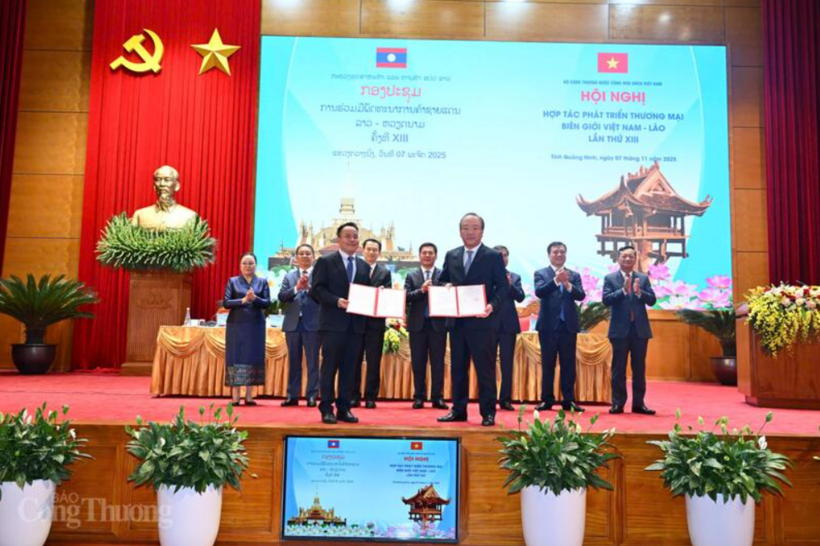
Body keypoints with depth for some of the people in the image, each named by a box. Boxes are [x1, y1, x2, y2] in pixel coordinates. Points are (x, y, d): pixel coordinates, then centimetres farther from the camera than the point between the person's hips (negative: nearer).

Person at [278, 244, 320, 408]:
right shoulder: (289, 276, 11)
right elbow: (281, 296, -1)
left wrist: (309, 288, -21)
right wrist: (296, 288, -15)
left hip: (313, 324, -3)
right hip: (293, 324, 3)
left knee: (312, 362, 1)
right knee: (293, 361, 10)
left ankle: (312, 396, 8)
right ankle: (292, 395, 17)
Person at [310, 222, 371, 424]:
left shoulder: (364, 266, 16)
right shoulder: (326, 262, 2)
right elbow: (317, 289, -6)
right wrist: (337, 301, -18)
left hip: (355, 324, 5)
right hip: (333, 322, -4)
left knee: (349, 367, 7)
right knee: (330, 365, 0)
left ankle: (344, 408, 14)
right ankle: (326, 409, 7)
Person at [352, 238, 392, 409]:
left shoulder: (385, 272, 8)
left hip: (375, 322, 0)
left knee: (374, 362, 3)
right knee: (354, 360, 5)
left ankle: (371, 397, 10)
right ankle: (353, 395, 13)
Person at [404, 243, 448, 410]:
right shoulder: (411, 276, 8)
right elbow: (406, 297, -3)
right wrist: (421, 290, -17)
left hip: (438, 324, -1)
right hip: (417, 324, 1)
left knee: (438, 363, 3)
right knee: (418, 363, 6)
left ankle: (437, 397, 10)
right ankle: (419, 397, 14)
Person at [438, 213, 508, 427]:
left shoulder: (493, 256, -1)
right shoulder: (451, 256, 11)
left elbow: (502, 287, -4)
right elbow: (441, 281, 16)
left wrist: (493, 306, -21)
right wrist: (447, 287, -7)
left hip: (482, 321, -5)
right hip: (457, 321, 5)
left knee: (485, 369, 1)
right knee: (458, 368, 11)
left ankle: (488, 412, 10)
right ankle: (458, 410, 21)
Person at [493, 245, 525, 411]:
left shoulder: (515, 277, 10)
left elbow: (520, 297, -3)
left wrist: (510, 284, -19)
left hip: (508, 324, 2)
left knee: (507, 364, 5)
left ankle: (505, 399, 11)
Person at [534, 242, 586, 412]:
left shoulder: (574, 275, 10)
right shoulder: (541, 273, 4)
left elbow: (581, 295, -5)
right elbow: (539, 292, -14)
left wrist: (567, 284, -23)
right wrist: (556, 280, -28)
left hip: (568, 325, 2)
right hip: (548, 325, -2)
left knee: (568, 365, 4)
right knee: (547, 364, 4)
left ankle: (569, 400, 10)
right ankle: (547, 400, 11)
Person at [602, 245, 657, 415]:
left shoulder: (643, 278, 8)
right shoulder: (610, 278, 2)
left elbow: (652, 300, -1)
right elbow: (606, 300, -10)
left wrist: (639, 292, -18)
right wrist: (624, 290, -21)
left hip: (640, 329, 2)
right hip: (620, 329, -2)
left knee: (639, 368, 7)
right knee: (618, 368, 2)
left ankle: (638, 403, 14)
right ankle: (618, 403, 8)